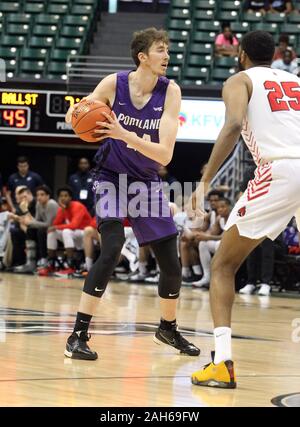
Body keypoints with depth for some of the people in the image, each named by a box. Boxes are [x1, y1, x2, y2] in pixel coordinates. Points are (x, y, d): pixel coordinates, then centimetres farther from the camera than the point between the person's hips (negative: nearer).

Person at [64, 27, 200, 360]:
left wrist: (124, 134, -35)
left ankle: (168, 329, 32)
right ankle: (77, 336, -19)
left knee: (172, 264, 5)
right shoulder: (114, 84, -15)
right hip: (111, 178, -3)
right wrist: (77, 113, -26)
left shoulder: (170, 92, -13)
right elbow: (78, 118, -1)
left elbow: (164, 155, -21)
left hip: (146, 182, 3)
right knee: (112, 249, -24)